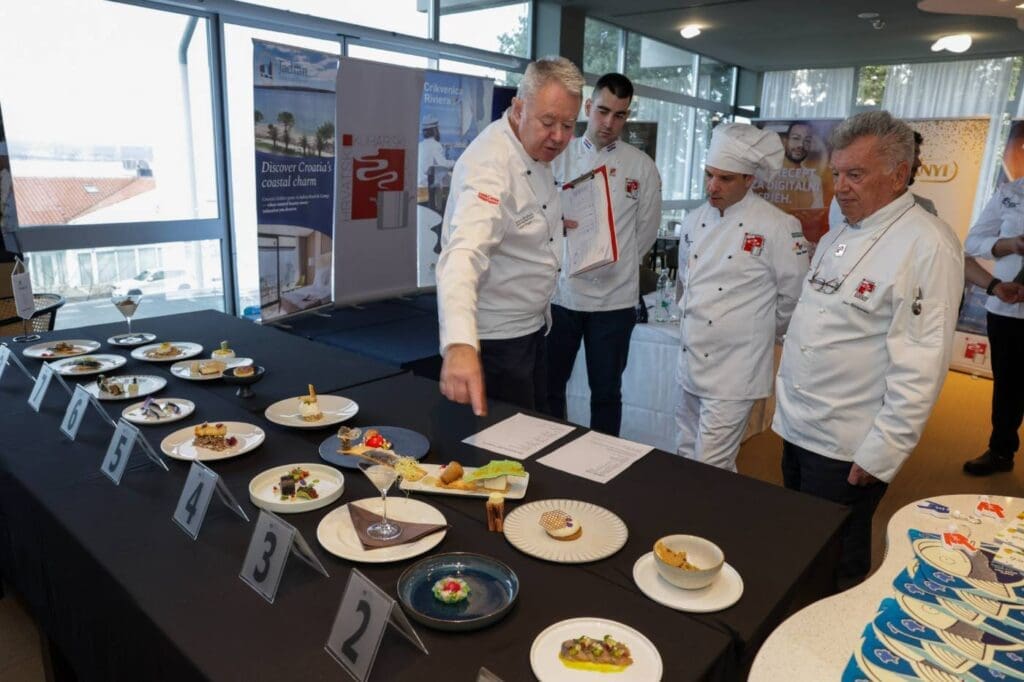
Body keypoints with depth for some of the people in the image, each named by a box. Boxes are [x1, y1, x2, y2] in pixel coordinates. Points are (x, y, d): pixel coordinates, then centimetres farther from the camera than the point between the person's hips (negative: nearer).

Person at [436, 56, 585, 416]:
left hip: (531, 327, 9)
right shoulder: (489, 163, -26)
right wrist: (459, 344, -56)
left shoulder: (538, 152, 4)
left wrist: (553, 223, 5)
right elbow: (464, 252, -43)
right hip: (492, 340, -9)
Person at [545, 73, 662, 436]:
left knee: (606, 392, 9)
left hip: (614, 298, -1)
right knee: (549, 386, 11)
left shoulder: (642, 166, 2)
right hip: (559, 292, 1)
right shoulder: (558, 156, 4)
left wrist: (616, 266, 4)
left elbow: (646, 231, 7)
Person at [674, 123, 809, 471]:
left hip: (734, 369, -6)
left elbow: (793, 295, -6)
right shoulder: (694, 221, 5)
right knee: (688, 458, 19)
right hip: (690, 361, 6)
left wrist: (764, 333, 5)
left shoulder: (777, 227, -14)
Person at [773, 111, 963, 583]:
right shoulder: (839, 235, 10)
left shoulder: (928, 245, -16)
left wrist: (883, 452, -18)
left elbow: (921, 363, -19)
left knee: (833, 572, 9)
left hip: (848, 450, -8)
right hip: (798, 428, 8)